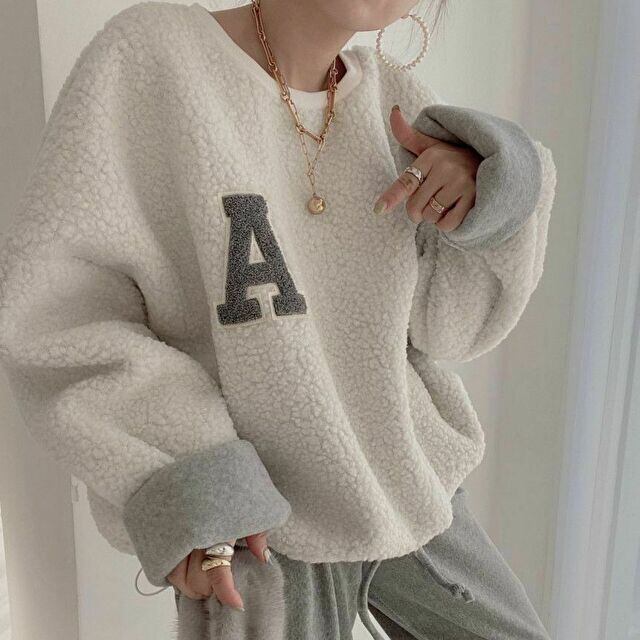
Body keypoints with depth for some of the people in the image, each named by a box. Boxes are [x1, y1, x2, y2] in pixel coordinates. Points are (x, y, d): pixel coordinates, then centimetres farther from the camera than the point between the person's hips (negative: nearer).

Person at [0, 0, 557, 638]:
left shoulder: (394, 102, -1)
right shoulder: (144, 52, -15)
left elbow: (448, 320, -1)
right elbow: (53, 307, -16)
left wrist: (483, 186, -20)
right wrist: (183, 489, -24)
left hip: (400, 483, 5)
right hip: (254, 529, -4)